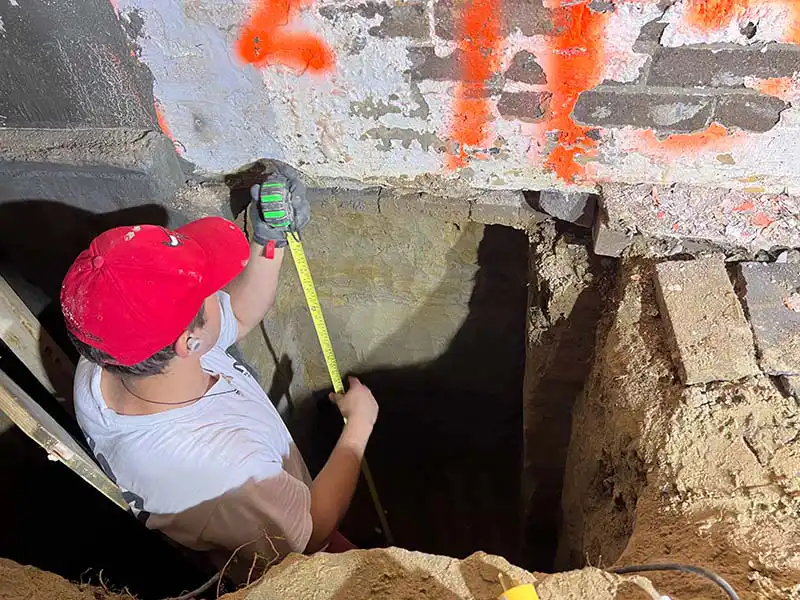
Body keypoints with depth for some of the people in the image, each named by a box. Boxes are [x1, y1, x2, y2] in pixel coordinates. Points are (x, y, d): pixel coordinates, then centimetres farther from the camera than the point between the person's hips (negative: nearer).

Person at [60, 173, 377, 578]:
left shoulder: (97, 367, -25)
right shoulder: (224, 471, -48)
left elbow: (239, 315, -10)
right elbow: (312, 533, -25)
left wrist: (270, 241, -24)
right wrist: (359, 423, -17)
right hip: (285, 575, -6)